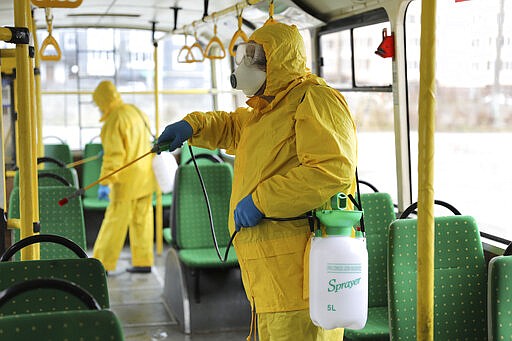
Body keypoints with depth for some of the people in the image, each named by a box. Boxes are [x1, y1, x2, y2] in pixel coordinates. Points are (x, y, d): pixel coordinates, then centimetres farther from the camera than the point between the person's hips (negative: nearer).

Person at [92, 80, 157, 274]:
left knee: (115, 221, 0)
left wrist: (104, 183, -19)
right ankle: (143, 262, 13)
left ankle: (102, 263, 7)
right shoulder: (137, 112, 10)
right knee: (142, 220, 10)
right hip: (145, 177, 8)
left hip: (127, 178, -8)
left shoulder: (114, 120, -17)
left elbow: (113, 155, -22)